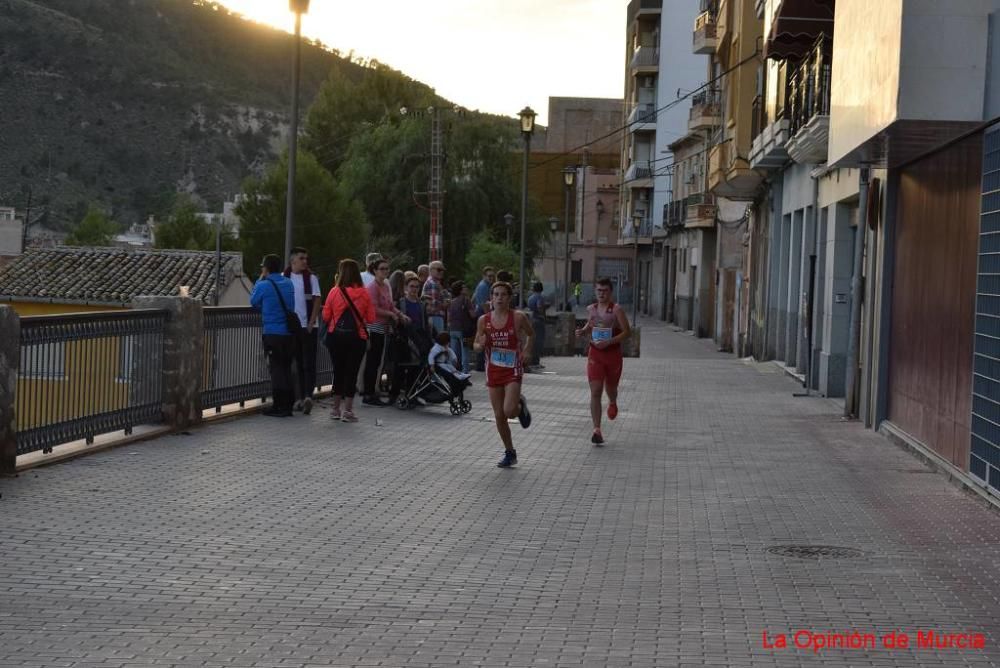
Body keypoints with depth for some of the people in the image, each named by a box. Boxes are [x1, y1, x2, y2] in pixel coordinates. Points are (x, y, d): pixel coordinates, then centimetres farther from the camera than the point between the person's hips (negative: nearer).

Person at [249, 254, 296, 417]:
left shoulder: (264, 285, -9)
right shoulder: (288, 283, 8)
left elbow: (253, 302, 6)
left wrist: (259, 280, 11)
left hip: (272, 333, -5)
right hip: (289, 332, 5)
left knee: (276, 369, -1)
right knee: (286, 368, 12)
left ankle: (278, 407, 0)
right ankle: (288, 405, 15)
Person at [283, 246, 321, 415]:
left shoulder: (311, 278, 2)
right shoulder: (284, 278, 5)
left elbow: (317, 301, -2)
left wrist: (311, 323, -10)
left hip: (308, 327, -2)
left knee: (308, 363, -7)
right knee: (296, 363, 8)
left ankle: (308, 396, -14)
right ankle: (299, 398, 12)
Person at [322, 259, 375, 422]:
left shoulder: (334, 292, -6)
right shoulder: (363, 293, -5)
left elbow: (326, 316, -2)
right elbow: (371, 318, -2)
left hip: (336, 336, 1)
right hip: (357, 337, -1)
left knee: (338, 370, 13)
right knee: (352, 372, 3)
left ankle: (336, 409, 19)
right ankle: (348, 410, 1)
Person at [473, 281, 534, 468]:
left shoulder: (518, 317, -7)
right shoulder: (483, 320, 0)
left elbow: (531, 334, 11)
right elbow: (476, 345, 10)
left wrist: (526, 351, -2)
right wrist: (480, 345, -13)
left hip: (513, 370, -3)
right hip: (493, 371, 3)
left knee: (509, 411, -19)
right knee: (499, 416, 5)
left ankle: (521, 406, 18)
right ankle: (510, 453, 22)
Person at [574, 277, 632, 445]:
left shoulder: (616, 310, -9)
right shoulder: (591, 309, 5)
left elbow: (627, 332, -11)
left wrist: (609, 342, -22)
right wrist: (583, 331, 2)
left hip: (613, 353, -2)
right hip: (595, 354, 2)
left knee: (610, 389, 17)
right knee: (595, 392, -8)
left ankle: (612, 403, 56)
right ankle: (597, 430, -10)